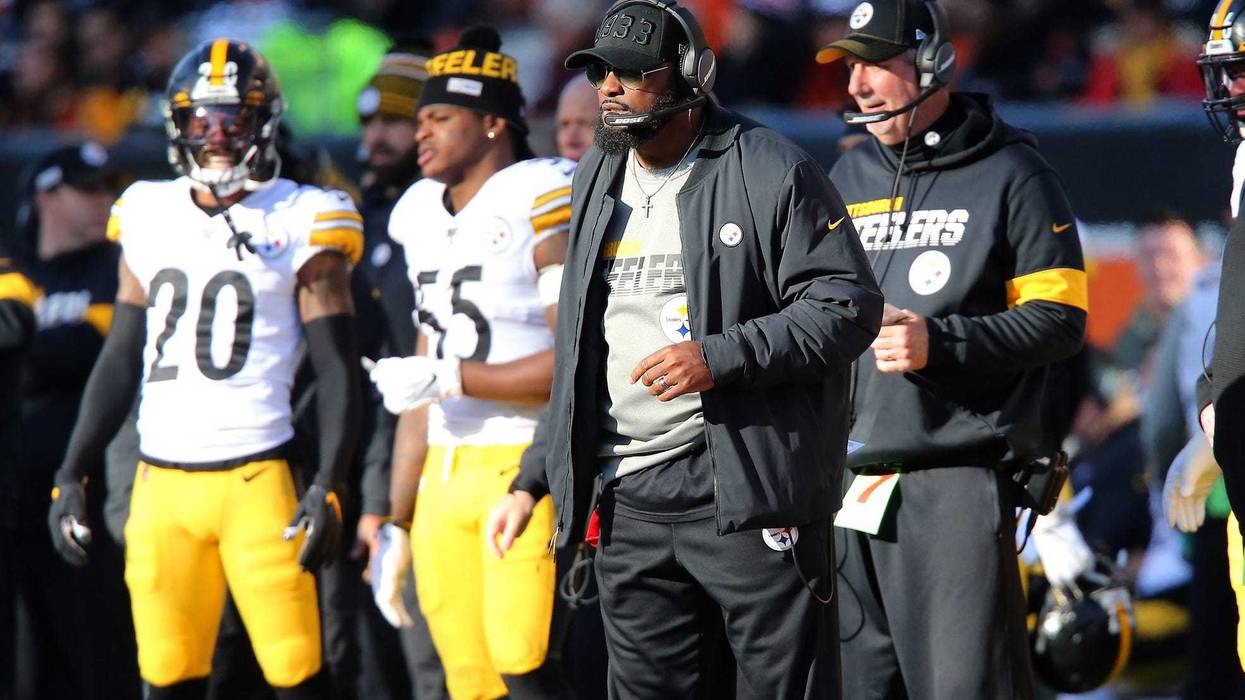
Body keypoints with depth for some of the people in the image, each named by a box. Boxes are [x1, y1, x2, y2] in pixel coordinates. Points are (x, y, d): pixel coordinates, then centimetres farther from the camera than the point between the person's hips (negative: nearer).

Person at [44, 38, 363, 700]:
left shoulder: (300, 224, -1)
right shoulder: (149, 218, 12)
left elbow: (338, 372, -3)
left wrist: (327, 488, -13)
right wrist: (70, 476, 13)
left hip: (255, 481, -4)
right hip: (161, 483, 4)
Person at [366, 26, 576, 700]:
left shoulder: (543, 203, -9)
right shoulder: (425, 216, 16)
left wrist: (450, 377, -14)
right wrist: (397, 523, 20)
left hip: (527, 468, -7)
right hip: (447, 475, 7)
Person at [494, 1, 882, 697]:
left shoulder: (770, 172, -6)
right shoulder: (597, 180, 17)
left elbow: (848, 307, -11)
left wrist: (721, 358, -20)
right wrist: (536, 475, 21)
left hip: (747, 489, -7)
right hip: (629, 501, 7)